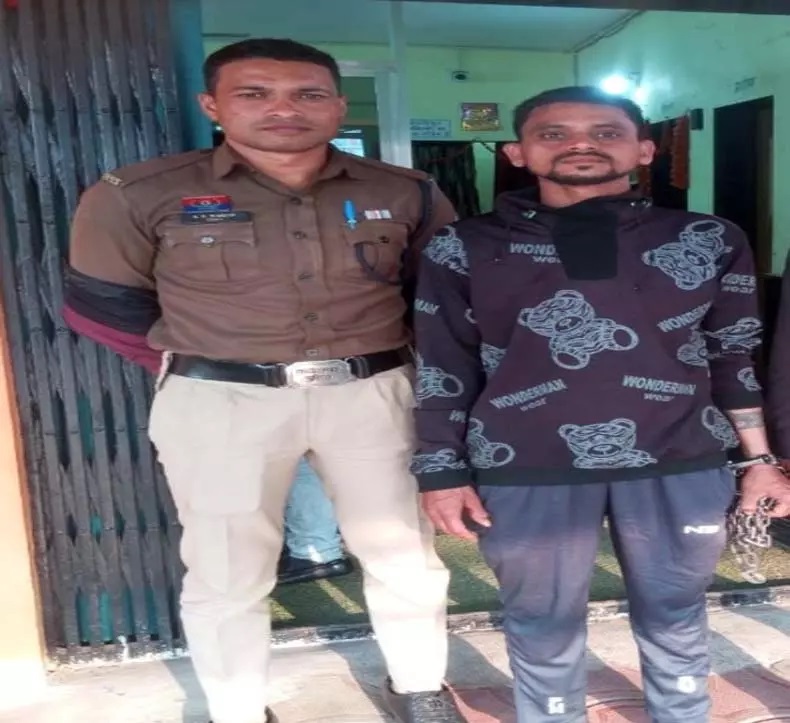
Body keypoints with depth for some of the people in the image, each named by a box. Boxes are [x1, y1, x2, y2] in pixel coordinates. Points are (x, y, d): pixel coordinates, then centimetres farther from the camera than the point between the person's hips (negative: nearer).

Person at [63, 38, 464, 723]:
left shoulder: (406, 194, 2)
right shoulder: (140, 195, -5)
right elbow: (102, 305, 5)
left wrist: (375, 356, 6)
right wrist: (205, 359, 5)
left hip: (372, 393, 2)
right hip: (219, 402, -1)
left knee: (405, 553, 11)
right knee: (228, 573, 6)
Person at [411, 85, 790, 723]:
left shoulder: (710, 241, 4)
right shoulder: (465, 249, -1)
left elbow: (734, 357, 11)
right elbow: (442, 369, 3)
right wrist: (443, 471, 1)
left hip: (680, 467, 2)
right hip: (525, 473, -1)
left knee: (677, 620, 18)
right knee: (544, 627, 12)